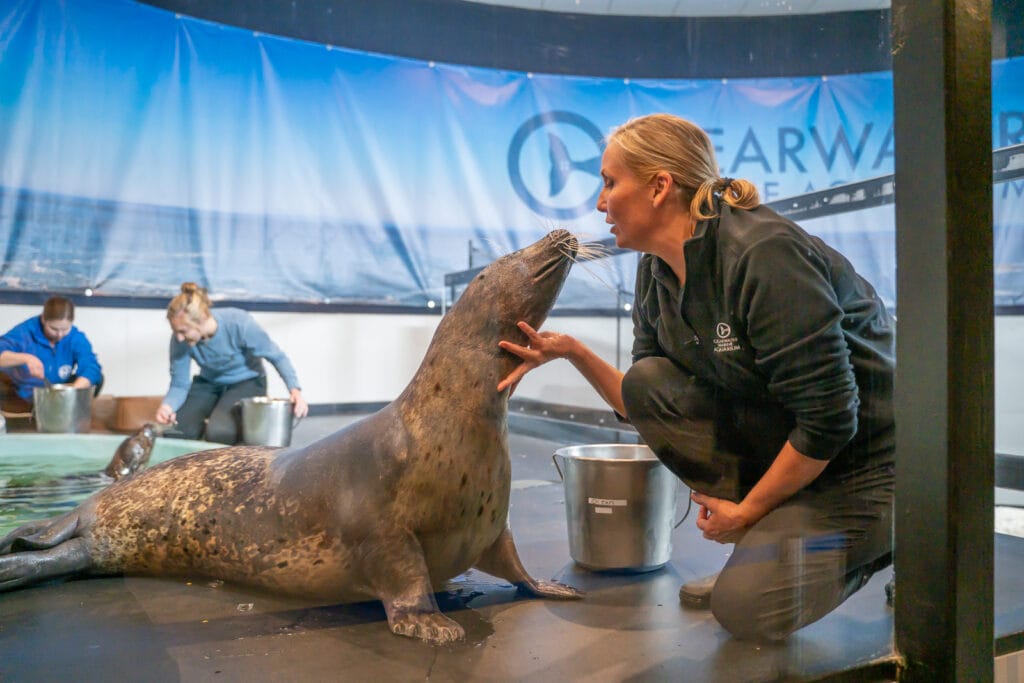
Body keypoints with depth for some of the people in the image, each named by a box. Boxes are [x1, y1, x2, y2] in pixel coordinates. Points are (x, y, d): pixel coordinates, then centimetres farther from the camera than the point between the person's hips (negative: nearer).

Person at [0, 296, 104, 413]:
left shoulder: (76, 338, -11)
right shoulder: (25, 332, -16)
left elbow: (91, 367, -25)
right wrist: (25, 358, -46)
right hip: (21, 398, -2)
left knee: (97, 378, -21)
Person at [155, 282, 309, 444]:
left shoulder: (239, 324, -31)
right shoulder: (179, 339, -21)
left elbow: (277, 357, -19)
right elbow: (179, 385, -12)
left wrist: (295, 390, -34)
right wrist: (167, 406, -34)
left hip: (247, 382, -3)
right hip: (208, 384, 4)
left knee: (217, 432, -28)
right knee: (174, 433, -17)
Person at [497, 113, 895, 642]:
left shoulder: (765, 255, -27)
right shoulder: (657, 273, -2)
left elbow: (829, 421, -26)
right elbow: (647, 407, 2)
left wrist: (745, 511, -14)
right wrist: (572, 352, -12)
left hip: (859, 463, -7)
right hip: (769, 435, 7)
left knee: (746, 609, -18)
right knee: (648, 381, -12)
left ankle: (869, 544, 10)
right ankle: (765, 542, 1)